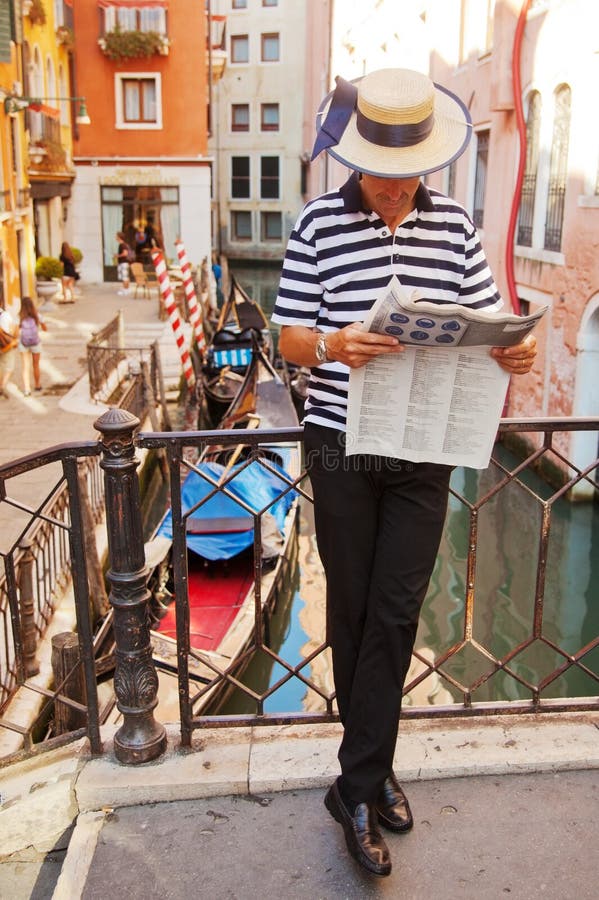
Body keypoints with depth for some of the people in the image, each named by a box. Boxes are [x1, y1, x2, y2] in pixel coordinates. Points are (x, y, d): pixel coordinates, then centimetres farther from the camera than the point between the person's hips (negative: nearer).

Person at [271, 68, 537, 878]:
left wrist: (516, 350, -17)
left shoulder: (453, 223, 4)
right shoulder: (320, 222, -2)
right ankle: (375, 768, 29)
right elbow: (289, 338, -2)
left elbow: (487, 321, 6)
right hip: (342, 446, -1)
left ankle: (358, 788, 18)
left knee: (394, 613, 3)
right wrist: (336, 345, -24)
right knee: (353, 608, 9)